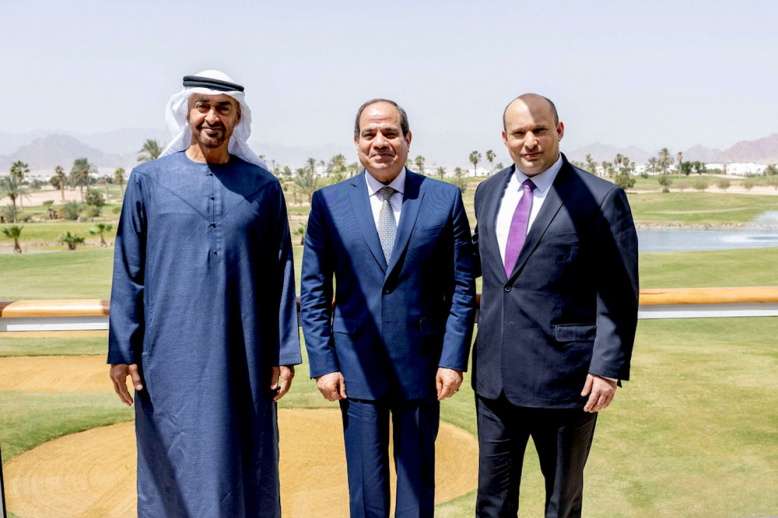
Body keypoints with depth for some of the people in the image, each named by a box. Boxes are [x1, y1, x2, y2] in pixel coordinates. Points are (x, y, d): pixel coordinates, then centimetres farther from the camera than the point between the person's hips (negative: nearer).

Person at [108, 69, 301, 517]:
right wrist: (123, 350, 0)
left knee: (243, 464, 8)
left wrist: (286, 353, 0)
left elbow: (281, 274, 3)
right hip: (170, 354, 0)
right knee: (174, 463, 9)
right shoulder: (148, 180, 2)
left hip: (242, 355, 0)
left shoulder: (264, 186, 3)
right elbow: (128, 271, 3)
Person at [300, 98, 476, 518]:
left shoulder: (445, 199, 0)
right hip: (356, 363, 0)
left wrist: (453, 358, -5)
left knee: (418, 480, 14)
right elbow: (313, 291, 2)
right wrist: (322, 363, -3)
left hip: (421, 363, 0)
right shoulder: (328, 201, 1)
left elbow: (461, 286, 1)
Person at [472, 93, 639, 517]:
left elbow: (618, 295, -10)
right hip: (495, 375, 5)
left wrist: (609, 367, -14)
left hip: (564, 378, -5)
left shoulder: (601, 198, -9)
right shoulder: (488, 192, 8)